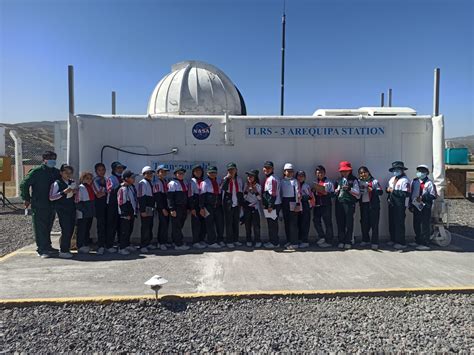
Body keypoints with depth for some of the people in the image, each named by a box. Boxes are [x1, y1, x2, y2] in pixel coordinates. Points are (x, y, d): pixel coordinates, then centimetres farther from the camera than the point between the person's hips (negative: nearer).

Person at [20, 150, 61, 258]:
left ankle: (47, 247, 25)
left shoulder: (56, 172, 9)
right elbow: (24, 185, -7)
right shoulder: (36, 171, -8)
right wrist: (27, 199, -7)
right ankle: (41, 249, 5)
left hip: (51, 205, 6)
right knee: (40, 228, -1)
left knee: (48, 227, 14)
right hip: (38, 205, -6)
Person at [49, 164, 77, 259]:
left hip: (72, 209, 6)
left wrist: (75, 192, 0)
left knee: (71, 230, 9)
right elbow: (51, 197, -12)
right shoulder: (57, 183, -7)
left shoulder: (73, 183, 10)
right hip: (62, 210, -6)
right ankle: (63, 251, 2)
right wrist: (63, 192, -21)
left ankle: (66, 248, 25)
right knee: (66, 229, -8)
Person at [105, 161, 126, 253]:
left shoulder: (122, 179, 14)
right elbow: (110, 190, -20)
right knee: (112, 226, -1)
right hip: (112, 205, -6)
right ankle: (109, 246, 7)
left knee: (121, 225, 11)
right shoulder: (111, 178, -3)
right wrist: (120, 185, -26)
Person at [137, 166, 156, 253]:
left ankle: (148, 243, 22)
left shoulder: (151, 183, 16)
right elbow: (141, 197, -15)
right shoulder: (142, 183, -9)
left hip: (151, 209, 8)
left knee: (150, 227, 13)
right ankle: (143, 246, 1)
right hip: (146, 209, -8)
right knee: (145, 228, -5)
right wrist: (142, 210, -20)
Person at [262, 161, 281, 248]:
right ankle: (273, 240, 24)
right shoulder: (267, 178, 16)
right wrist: (266, 204, 22)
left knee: (272, 224, -4)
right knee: (272, 224, 15)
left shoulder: (271, 179, -16)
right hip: (270, 205, 10)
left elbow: (273, 193, -21)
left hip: (273, 205, -10)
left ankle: (274, 242, 4)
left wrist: (270, 206, -22)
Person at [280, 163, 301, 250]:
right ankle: (288, 241, 20)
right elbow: (280, 192, 13)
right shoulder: (282, 181, 10)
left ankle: (294, 243, -1)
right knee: (286, 223, 10)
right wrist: (281, 203, 10)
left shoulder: (295, 181, -4)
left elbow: (298, 193, -8)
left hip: (292, 202, -5)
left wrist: (298, 204, -15)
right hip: (284, 202, 5)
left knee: (293, 223, -6)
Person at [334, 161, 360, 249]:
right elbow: (334, 191, 22)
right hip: (339, 203, 4)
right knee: (340, 222, 3)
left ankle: (348, 242, 5)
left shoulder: (353, 180, 5)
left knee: (349, 222, -2)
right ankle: (341, 241, 10)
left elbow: (357, 193, -1)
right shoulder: (338, 180, 17)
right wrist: (336, 191, 0)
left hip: (349, 203, -3)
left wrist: (349, 189, -15)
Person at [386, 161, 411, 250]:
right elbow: (389, 189, 25)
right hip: (391, 204, 9)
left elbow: (406, 194, -21)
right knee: (392, 222, 14)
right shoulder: (392, 179, 15)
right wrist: (388, 189, 1)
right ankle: (393, 240, 26)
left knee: (399, 223, -5)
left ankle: (401, 243, 2)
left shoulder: (405, 180, -13)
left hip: (400, 205, -9)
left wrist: (394, 191, -17)